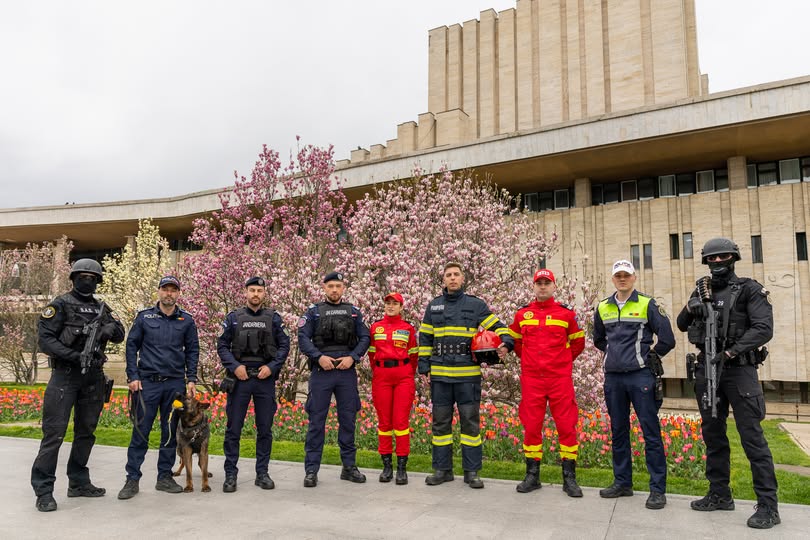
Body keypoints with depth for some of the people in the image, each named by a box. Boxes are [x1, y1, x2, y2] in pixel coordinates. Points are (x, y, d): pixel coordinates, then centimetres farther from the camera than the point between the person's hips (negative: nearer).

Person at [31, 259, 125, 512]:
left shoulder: (101, 308, 12)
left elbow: (120, 335, 12)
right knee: (54, 432, -6)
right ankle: (43, 490, 2)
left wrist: (110, 328, -11)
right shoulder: (60, 305, -3)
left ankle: (79, 482, 23)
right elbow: (45, 339, -10)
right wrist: (73, 356, -20)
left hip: (93, 377, 6)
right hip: (65, 374, -5)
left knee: (86, 432, 12)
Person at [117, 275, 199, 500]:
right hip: (147, 382, -1)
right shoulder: (144, 317, 4)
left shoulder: (186, 320, 6)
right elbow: (131, 346, 5)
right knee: (140, 432, 0)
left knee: (171, 433, 7)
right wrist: (132, 377, -3)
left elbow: (192, 350, 9)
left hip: (175, 383, 2)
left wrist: (191, 379, 1)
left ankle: (165, 477, 19)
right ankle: (132, 479, 11)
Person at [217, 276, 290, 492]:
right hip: (240, 378, -1)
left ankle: (262, 473, 18)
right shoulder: (233, 318, 5)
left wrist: (272, 366, -8)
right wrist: (235, 366, -10)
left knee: (265, 429, 7)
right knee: (233, 428, 2)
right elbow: (222, 345, 4)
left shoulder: (273, 318, 6)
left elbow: (284, 345, 4)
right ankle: (230, 474, 13)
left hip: (265, 379, 1)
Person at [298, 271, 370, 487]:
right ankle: (311, 470, 8)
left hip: (347, 372, 2)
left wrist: (352, 357, -9)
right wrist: (319, 357, -15)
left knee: (348, 419, 8)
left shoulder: (354, 312, 11)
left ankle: (349, 467, 19)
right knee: (316, 421, 0)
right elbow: (303, 339, -2)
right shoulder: (314, 312, 5)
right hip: (321, 372, -2)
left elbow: (364, 338, 6)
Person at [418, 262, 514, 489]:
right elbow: (425, 337, 15)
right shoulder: (433, 306, 12)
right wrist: (424, 364, 9)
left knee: (470, 421, 1)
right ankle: (442, 469, 19)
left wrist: (506, 343, -16)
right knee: (440, 421, 8)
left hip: (468, 374, -2)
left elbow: (497, 326, 3)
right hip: (440, 373, 3)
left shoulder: (475, 304, 4)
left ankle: (472, 471, 11)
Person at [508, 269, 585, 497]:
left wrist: (563, 361, 10)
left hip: (560, 378, -1)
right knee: (531, 426, 5)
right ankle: (532, 475, 17)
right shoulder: (522, 314, 7)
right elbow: (514, 340, 20)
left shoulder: (566, 313, 3)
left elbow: (578, 342, 13)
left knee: (567, 426, 0)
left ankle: (569, 478, 12)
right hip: (531, 379, 2)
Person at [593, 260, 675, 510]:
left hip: (640, 376, -5)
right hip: (613, 377, 5)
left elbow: (667, 338, -3)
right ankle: (622, 483, 22)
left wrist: (651, 357, 4)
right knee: (618, 431, 11)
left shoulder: (647, 304, -2)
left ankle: (658, 489, 5)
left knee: (651, 432, -2)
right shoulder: (603, 308, 11)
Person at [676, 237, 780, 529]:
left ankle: (768, 506, 2)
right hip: (707, 369, 6)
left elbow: (764, 329, -13)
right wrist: (690, 309, -7)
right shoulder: (702, 291, 12)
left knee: (751, 435, -6)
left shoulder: (749, 290, -3)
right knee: (712, 433, 11)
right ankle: (719, 494, 23)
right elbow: (681, 325, 14)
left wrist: (730, 352, -20)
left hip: (739, 370, -5)